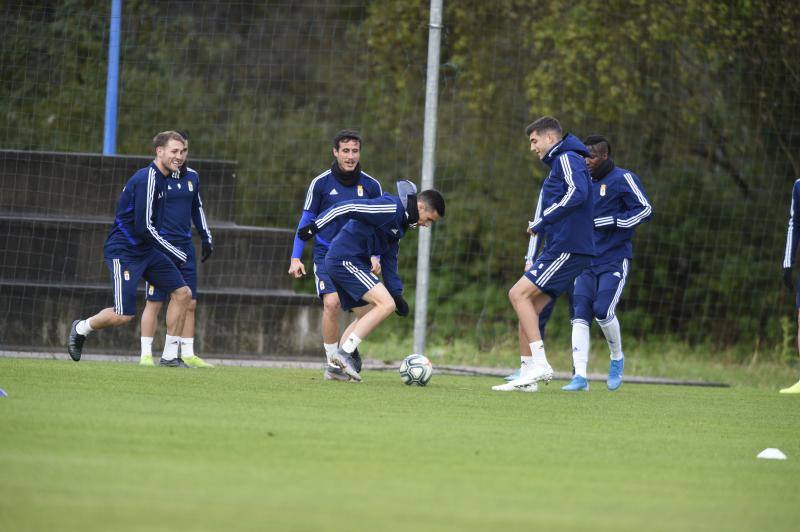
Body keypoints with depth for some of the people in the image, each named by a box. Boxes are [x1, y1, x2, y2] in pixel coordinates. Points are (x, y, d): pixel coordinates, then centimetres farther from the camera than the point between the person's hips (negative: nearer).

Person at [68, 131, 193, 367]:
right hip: (123, 252, -10)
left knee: (182, 293, 0)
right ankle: (81, 328, 16)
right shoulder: (147, 179, -19)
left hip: (145, 250, 10)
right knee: (123, 315, -12)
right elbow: (144, 226, -23)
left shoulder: (162, 178, 11)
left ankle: (170, 356, 7)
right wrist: (175, 254, -17)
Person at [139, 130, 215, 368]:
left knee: (189, 303, 4)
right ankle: (146, 355, 0)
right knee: (154, 302, -5)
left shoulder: (192, 177, 12)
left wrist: (206, 238, 21)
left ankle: (187, 355, 10)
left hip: (184, 247, 6)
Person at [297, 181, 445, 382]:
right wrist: (315, 227, -21)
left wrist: (396, 293, 14)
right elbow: (347, 208, -20)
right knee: (386, 304, -16)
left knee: (367, 316, 16)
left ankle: (336, 366, 15)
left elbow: (389, 259, 22)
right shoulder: (391, 208, -16)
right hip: (345, 259, -10)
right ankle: (344, 353, -16)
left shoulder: (401, 221, 17)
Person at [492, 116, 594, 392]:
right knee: (530, 308, 8)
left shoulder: (567, 159, -7)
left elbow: (577, 193, -23)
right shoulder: (559, 163, 24)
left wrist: (543, 221, -18)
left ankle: (539, 364, -17)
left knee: (519, 294, -15)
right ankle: (527, 374, 8)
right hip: (561, 248, 10)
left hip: (567, 249, -10)